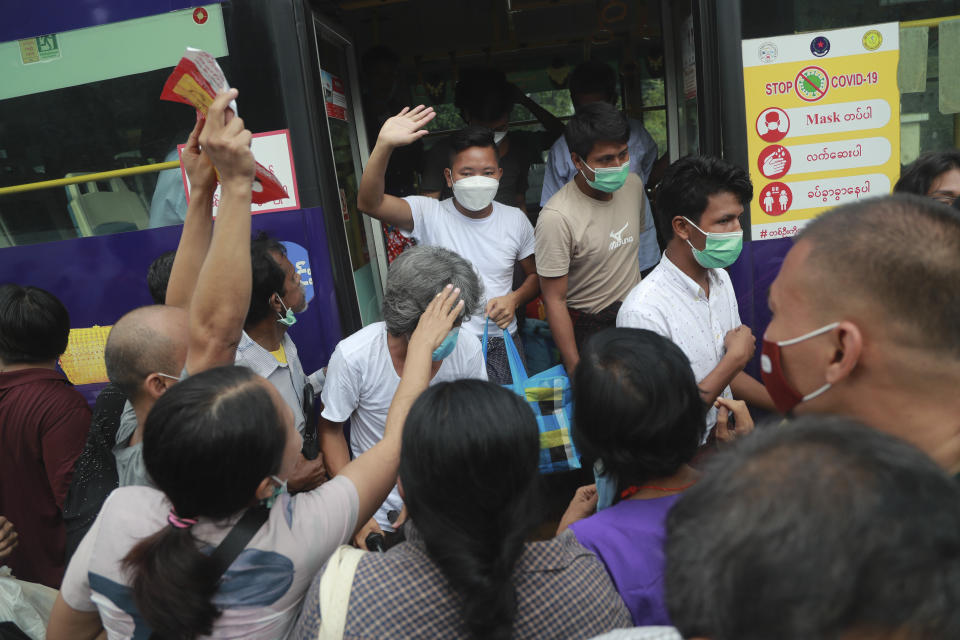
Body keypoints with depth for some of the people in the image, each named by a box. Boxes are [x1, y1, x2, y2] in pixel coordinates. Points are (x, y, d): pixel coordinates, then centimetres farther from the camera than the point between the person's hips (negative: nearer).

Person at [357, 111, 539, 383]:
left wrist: (514, 299, -8)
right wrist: (384, 145, -39)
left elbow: (535, 275, 13)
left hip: (502, 344, 3)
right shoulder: (429, 214, -9)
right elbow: (370, 203, -25)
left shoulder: (516, 220, 2)